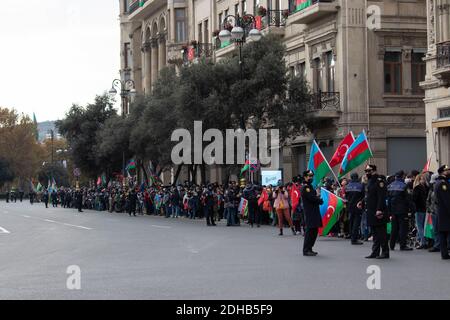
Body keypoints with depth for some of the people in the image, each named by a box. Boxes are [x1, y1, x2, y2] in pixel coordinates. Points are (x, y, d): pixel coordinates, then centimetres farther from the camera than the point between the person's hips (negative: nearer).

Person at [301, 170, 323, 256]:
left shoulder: (309, 186, 21)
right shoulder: (305, 187, -12)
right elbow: (312, 198, -19)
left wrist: (318, 199, 0)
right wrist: (320, 200, -4)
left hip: (314, 212, 10)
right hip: (309, 213, -10)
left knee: (315, 231, 11)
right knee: (310, 230, -10)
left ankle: (309, 249, 19)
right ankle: (306, 250, -6)